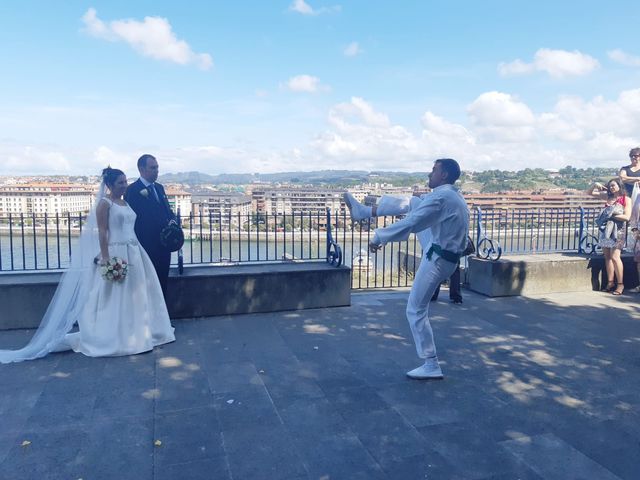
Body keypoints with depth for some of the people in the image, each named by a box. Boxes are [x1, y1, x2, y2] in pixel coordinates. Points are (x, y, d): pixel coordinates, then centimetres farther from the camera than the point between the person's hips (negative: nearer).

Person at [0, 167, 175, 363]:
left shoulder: (125, 203, 15)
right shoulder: (104, 203, -8)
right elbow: (102, 232, -14)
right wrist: (106, 258, -21)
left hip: (134, 254, 8)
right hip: (116, 255, -8)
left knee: (134, 295, 13)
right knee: (114, 297, -2)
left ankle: (134, 334, 24)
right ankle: (114, 339, 6)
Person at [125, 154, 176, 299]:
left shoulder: (159, 187, 15)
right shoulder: (133, 189, -9)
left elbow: (168, 210, 20)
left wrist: (172, 221, -3)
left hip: (163, 245, 7)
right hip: (147, 246, -7)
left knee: (162, 283, 13)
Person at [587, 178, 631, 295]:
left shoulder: (626, 199, 0)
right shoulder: (608, 196, 13)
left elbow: (626, 217, -10)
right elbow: (589, 193, 17)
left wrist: (611, 216, -11)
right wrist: (595, 185, 1)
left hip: (617, 230, -5)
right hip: (605, 229, 5)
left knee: (614, 257, -12)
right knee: (607, 257, 5)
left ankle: (620, 284, -3)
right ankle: (610, 283, 11)